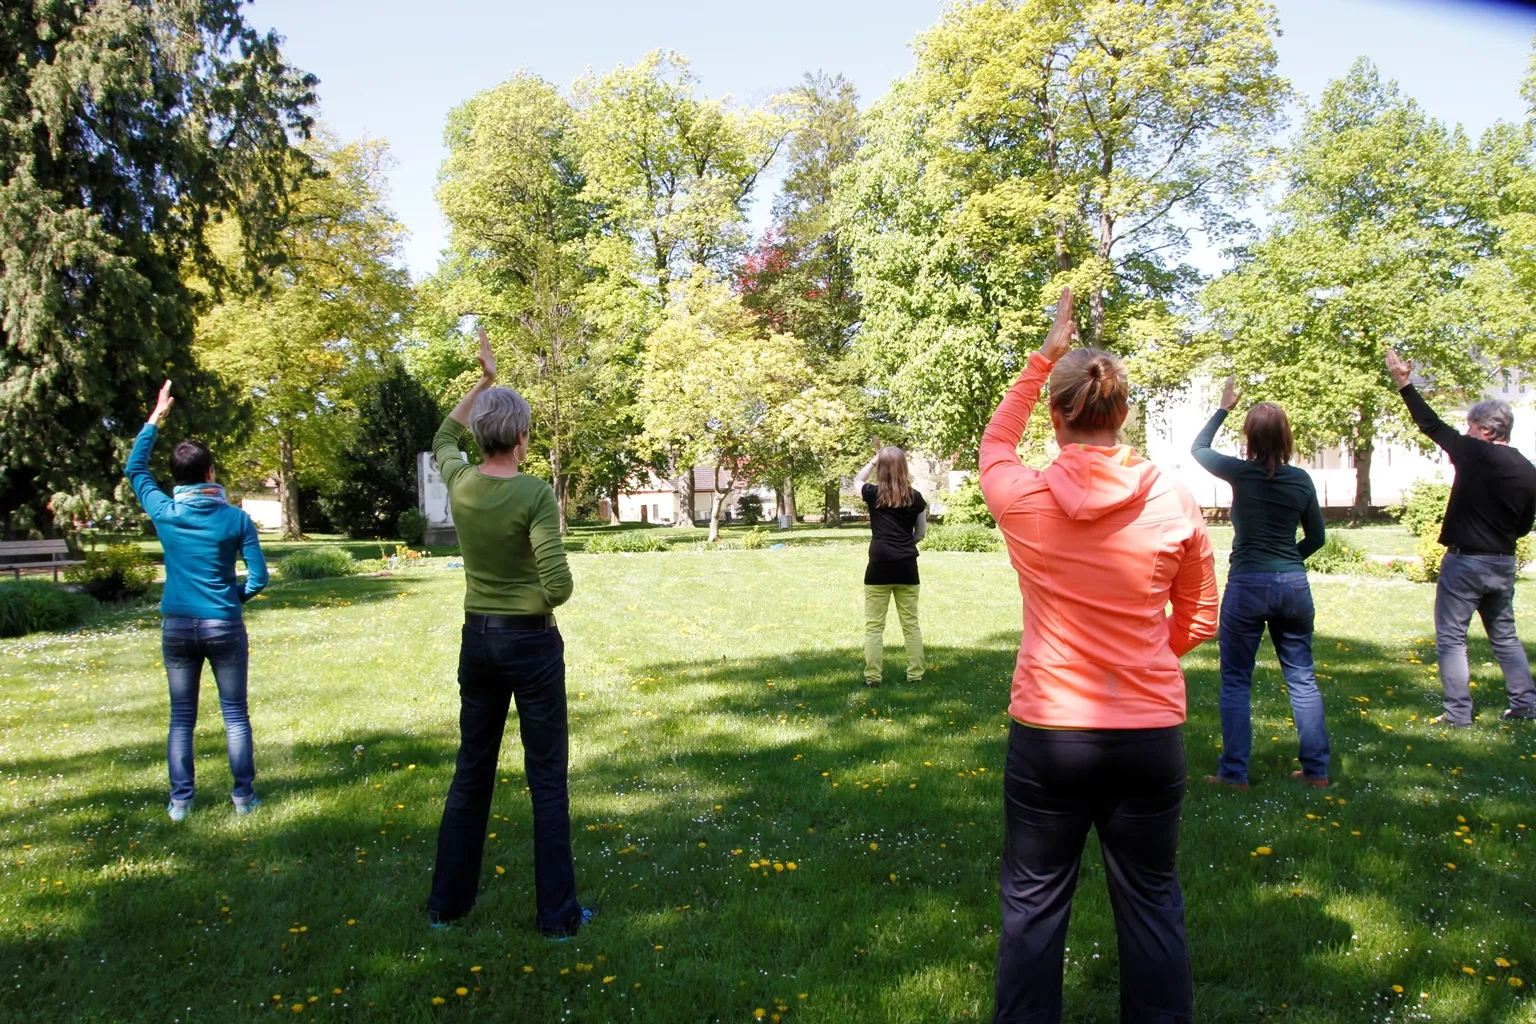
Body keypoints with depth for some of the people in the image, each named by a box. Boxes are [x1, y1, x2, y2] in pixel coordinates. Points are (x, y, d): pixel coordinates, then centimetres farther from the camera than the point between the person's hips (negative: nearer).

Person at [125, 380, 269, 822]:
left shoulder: (164, 512, -3)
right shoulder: (235, 518, -7)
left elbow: (135, 468, 16)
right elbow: (259, 577, -7)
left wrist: (156, 418, 18)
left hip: (177, 627, 2)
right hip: (224, 627, -2)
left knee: (181, 718, 11)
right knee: (235, 714, 7)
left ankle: (180, 802, 13)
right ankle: (243, 796, 9)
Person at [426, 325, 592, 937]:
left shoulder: (459, 483, -1)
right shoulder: (534, 494, -17)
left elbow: (444, 439, 23)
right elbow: (558, 585, -23)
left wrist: (483, 381, 25)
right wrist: (541, 606, 0)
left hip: (477, 638, 6)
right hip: (531, 640, -5)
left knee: (472, 771, 16)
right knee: (547, 778, 4)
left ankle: (448, 903, 26)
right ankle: (557, 914, 10)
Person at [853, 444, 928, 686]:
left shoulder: (873, 493, -4)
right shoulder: (915, 497, 2)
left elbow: (857, 480, 21)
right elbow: (921, 532, 13)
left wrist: (873, 460, 25)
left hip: (880, 566, -2)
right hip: (907, 566, 2)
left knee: (874, 625, 4)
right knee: (910, 623, 11)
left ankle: (872, 676, 3)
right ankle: (915, 674, 14)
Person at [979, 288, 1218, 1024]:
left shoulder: (1022, 499, -10)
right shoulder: (1175, 504, -7)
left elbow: (995, 442, 15)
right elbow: (1198, 624, 6)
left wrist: (1045, 356, 20)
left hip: (1047, 734, -1)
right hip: (1151, 733, 2)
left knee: (1033, 906, 13)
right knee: (1150, 901, 18)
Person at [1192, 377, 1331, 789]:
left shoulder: (1241, 473, -9)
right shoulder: (1301, 480, 1)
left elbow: (1198, 449, 11)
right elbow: (1315, 538, 12)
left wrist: (1223, 407, 20)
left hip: (1247, 586, -3)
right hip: (1293, 585, 3)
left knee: (1236, 682, 7)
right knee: (1302, 678, 14)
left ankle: (1234, 772, 8)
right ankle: (1317, 769, 19)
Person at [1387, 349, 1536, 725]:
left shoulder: (1474, 454, -14)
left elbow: (1430, 424, -4)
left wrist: (1404, 384, 4)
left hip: (1465, 562, -6)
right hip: (1504, 564, 6)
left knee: (1451, 638, 1)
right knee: (1505, 636, 21)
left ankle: (1458, 713, 0)